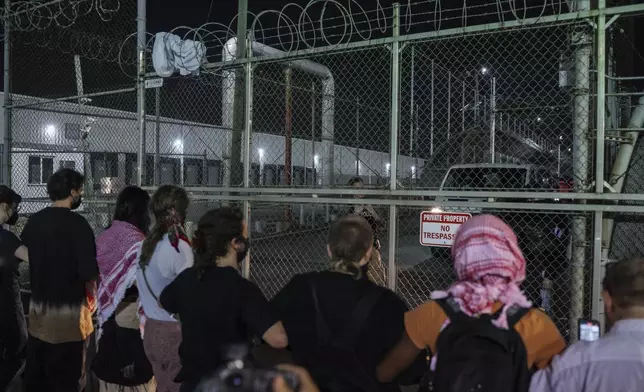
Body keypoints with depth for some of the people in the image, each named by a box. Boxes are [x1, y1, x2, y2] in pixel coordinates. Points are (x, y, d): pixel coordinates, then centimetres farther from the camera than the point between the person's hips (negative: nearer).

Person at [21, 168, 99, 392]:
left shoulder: (34, 221, 1)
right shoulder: (77, 223, -17)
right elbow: (88, 271, -22)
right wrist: (91, 293, -3)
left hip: (37, 306, 6)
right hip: (68, 310, -6)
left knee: (35, 372, 18)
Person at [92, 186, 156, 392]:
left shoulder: (104, 237, 1)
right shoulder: (137, 241, -18)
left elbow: (98, 274, 8)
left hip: (109, 312, 7)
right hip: (131, 314, -6)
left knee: (111, 367, 18)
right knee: (136, 372, 7)